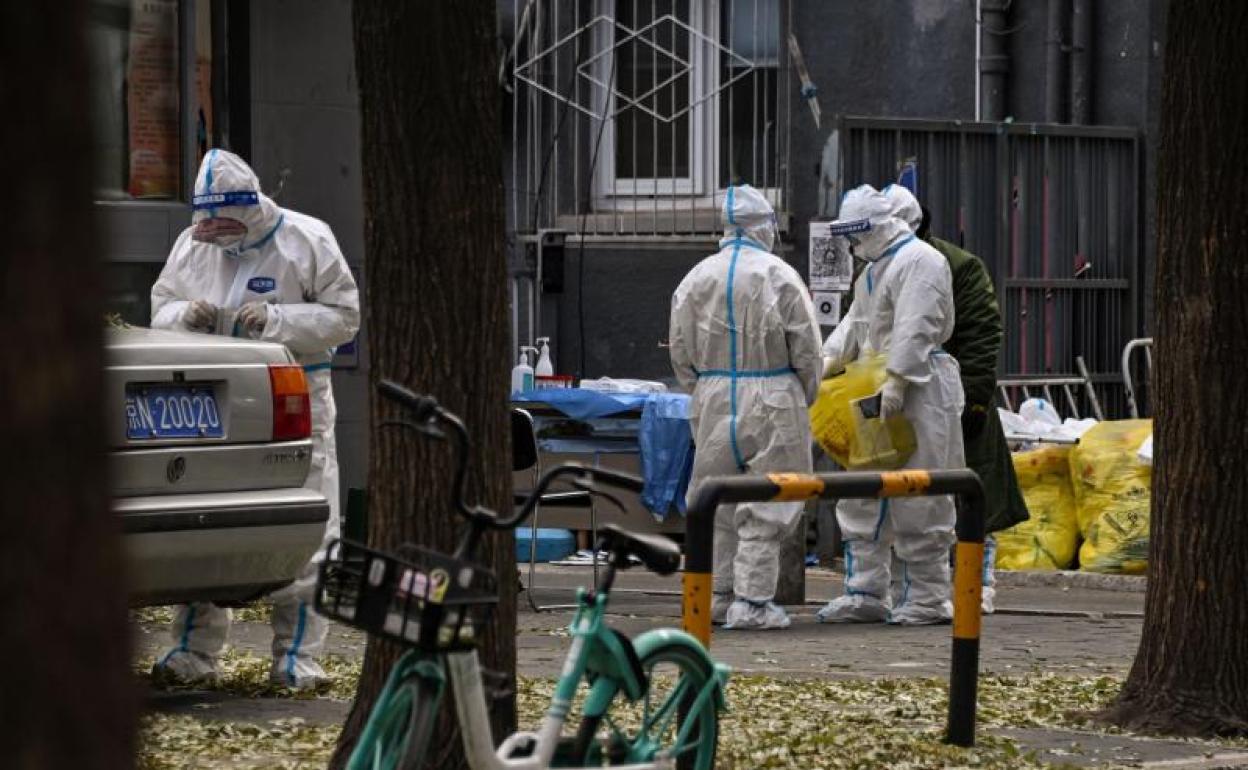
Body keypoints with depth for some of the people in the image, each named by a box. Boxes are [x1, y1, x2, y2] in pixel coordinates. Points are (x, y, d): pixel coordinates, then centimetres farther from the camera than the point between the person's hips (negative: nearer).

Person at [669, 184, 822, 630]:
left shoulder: (696, 279, 4)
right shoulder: (779, 277, -8)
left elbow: (680, 352, 8)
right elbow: (806, 349, -5)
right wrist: (805, 396, 10)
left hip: (713, 396, 4)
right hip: (772, 398, -4)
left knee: (715, 498, 13)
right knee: (765, 503, 0)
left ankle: (717, 594, 18)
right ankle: (752, 601, -3)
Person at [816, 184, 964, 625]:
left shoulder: (919, 261, -12)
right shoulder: (875, 268, 21)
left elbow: (916, 329, -21)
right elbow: (855, 324, 21)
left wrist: (897, 381, -27)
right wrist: (827, 361, 6)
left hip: (918, 394, -10)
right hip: (879, 395, 10)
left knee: (918, 501, -6)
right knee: (863, 496, 10)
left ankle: (928, 598, -1)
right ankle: (865, 594, 15)